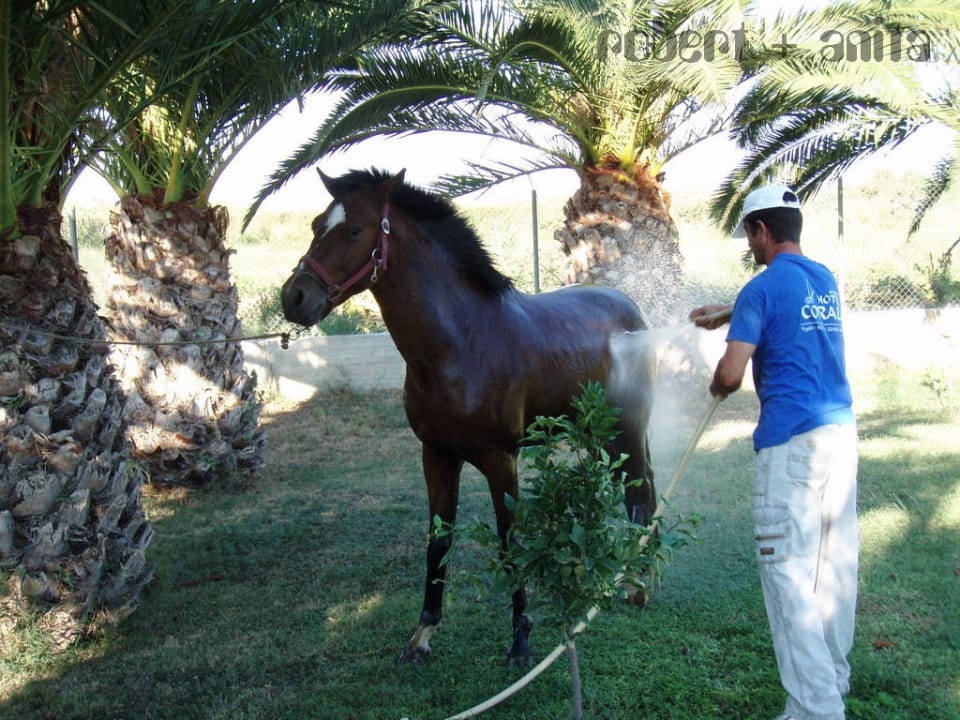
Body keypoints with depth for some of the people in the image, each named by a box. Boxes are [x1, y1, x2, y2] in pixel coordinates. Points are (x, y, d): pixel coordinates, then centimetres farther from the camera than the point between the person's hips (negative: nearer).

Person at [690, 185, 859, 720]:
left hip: (791, 441, -8)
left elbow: (730, 376, -13)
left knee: (788, 572, -4)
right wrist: (727, 314, 45)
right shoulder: (826, 281, 14)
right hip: (841, 431, 8)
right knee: (837, 562, 14)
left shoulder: (763, 288, -8)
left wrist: (716, 388, 9)